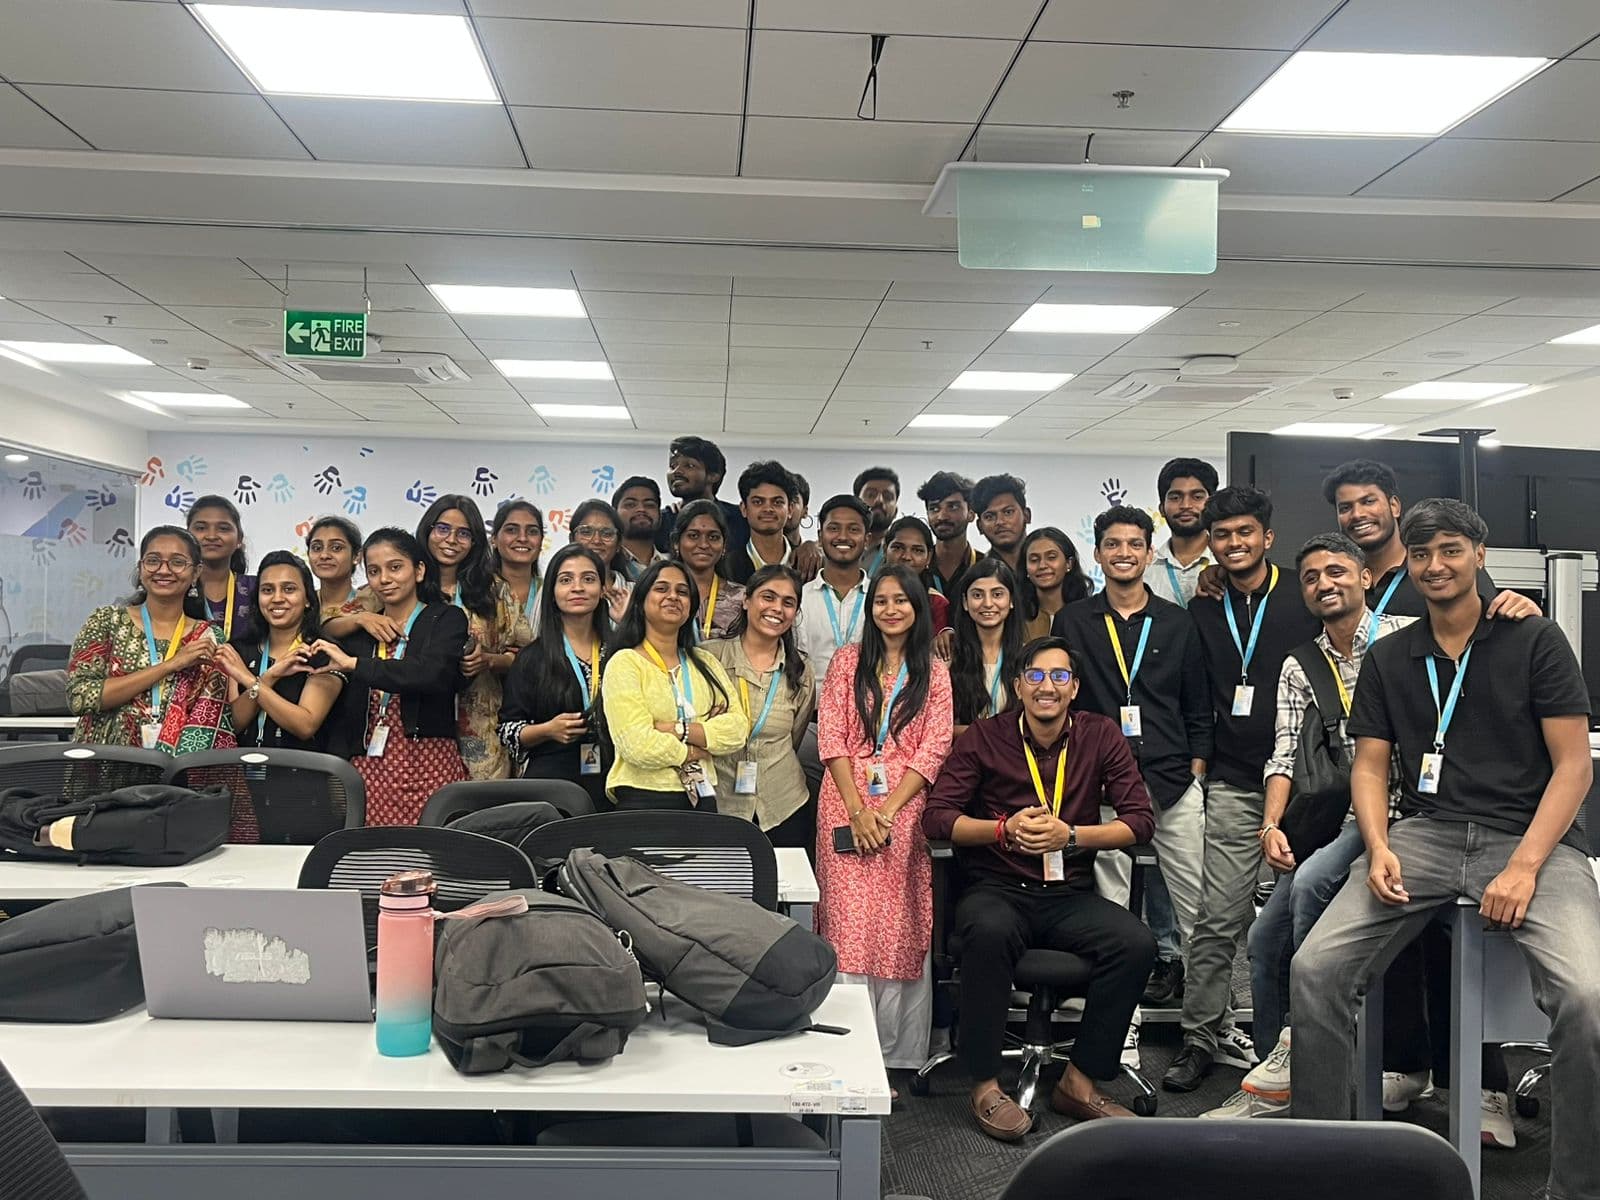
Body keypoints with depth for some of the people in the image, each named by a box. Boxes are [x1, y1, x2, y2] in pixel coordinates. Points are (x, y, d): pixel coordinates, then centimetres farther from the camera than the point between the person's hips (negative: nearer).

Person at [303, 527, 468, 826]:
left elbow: (432, 673, -18)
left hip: (429, 767, -4)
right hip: (368, 767, 4)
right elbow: (347, 712, 19)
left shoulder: (446, 619, 2)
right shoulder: (359, 630, 15)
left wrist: (353, 664, -12)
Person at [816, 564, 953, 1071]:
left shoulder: (934, 672, 9)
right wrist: (858, 810, -9)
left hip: (906, 807, 0)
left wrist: (887, 810, -10)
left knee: (901, 928, -1)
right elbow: (830, 736, 2)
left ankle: (898, 1051, 7)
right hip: (847, 805, 0)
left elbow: (934, 749, 1)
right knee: (848, 922, -4)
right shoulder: (848, 661, 10)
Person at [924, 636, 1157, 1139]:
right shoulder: (985, 737, 1)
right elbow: (936, 817, -4)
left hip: (1070, 895, 2)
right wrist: (1004, 829, -18)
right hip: (997, 889, -2)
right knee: (989, 933, -36)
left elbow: (1140, 819, 1)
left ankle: (1079, 1082, -7)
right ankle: (984, 1085, -18)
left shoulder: (1100, 736, 6)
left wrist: (1070, 835, -14)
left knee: (1137, 945, -25)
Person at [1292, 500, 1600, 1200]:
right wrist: (1378, 848, -7)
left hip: (1530, 836, -2)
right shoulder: (1387, 658, 15)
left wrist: (1524, 866, -13)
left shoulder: (1535, 641, 4)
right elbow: (1369, 765, 13)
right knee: (1314, 970, -18)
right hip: (1425, 834, 3)